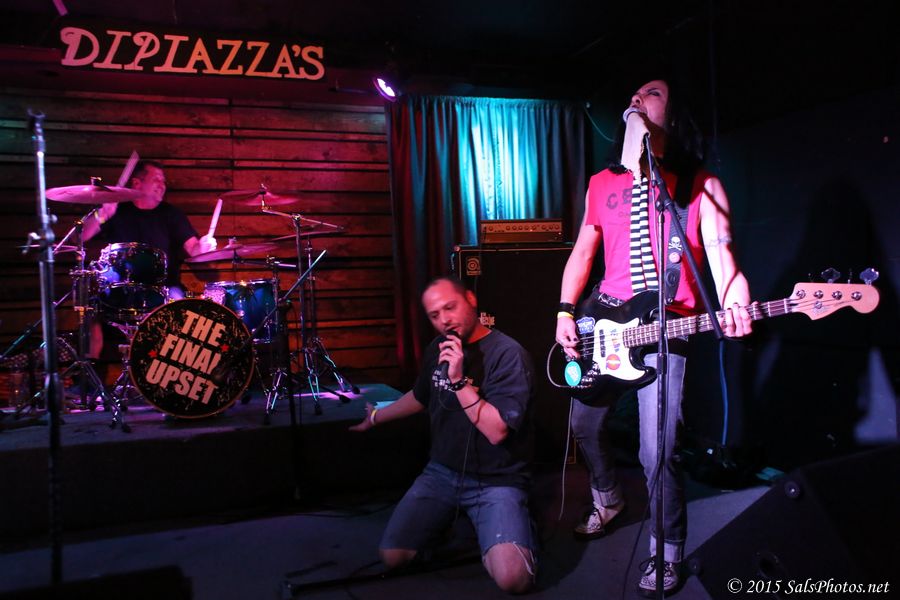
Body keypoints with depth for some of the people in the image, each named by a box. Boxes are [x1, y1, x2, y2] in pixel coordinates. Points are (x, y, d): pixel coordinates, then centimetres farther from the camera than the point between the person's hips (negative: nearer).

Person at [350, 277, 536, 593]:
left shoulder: (508, 354, -17)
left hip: (496, 481, -5)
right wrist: (375, 417, 35)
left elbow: (496, 432, -25)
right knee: (392, 558, -8)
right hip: (442, 472, 6)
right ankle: (447, 519, 20)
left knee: (512, 577, -26)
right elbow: (421, 396, 26)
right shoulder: (438, 349, 5)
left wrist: (459, 380, -29)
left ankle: (485, 523, 7)